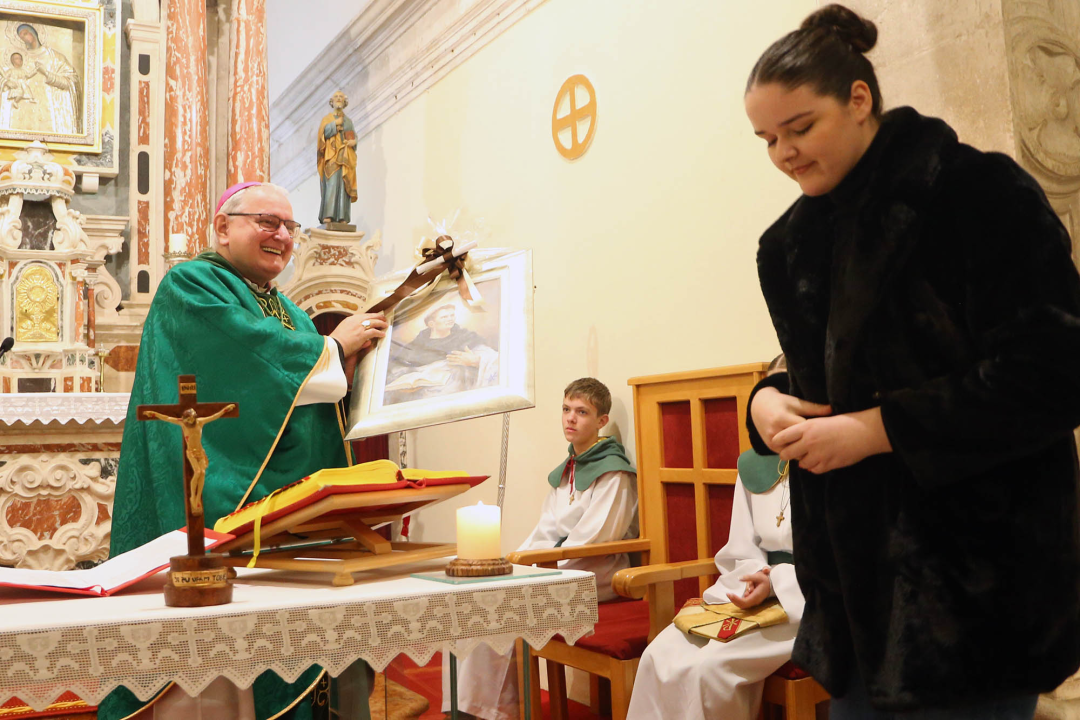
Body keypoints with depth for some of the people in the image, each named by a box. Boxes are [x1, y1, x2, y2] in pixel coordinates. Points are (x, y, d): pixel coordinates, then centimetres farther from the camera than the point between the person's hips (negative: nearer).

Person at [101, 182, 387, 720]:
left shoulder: (288, 311, 22)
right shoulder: (190, 286, -2)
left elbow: (321, 401, 17)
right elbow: (253, 356, -18)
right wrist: (332, 347, -5)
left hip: (289, 509, 8)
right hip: (219, 502, -7)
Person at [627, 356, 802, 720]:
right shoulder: (753, 466, 13)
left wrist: (776, 581, -18)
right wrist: (755, 577, -7)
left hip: (806, 603, -6)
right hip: (753, 595, 6)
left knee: (707, 668, -25)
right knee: (660, 656, -16)